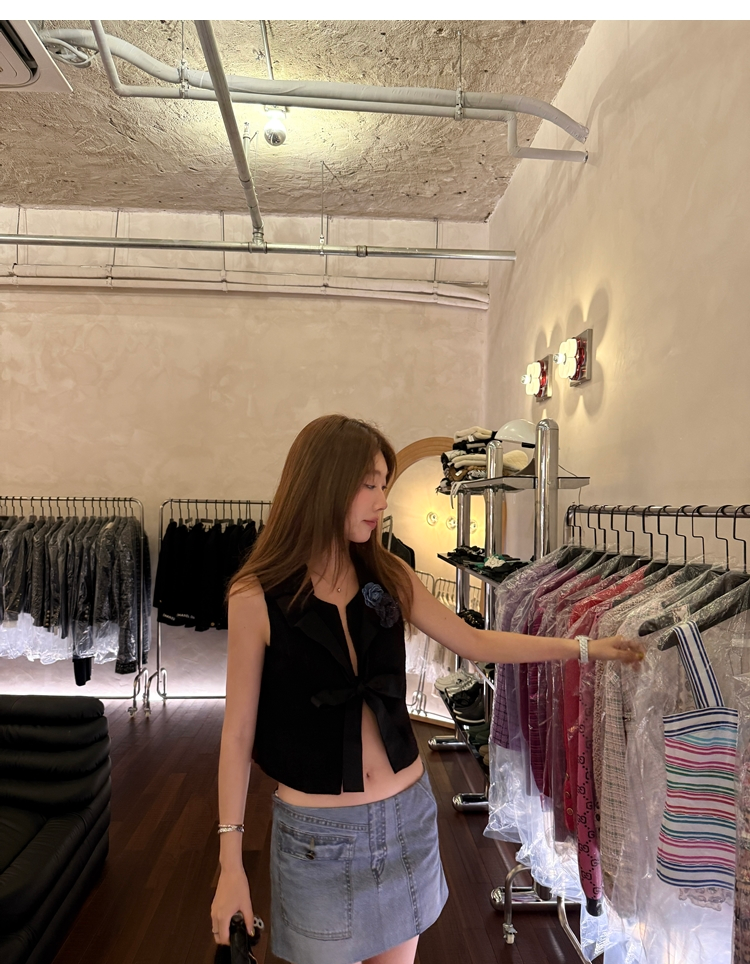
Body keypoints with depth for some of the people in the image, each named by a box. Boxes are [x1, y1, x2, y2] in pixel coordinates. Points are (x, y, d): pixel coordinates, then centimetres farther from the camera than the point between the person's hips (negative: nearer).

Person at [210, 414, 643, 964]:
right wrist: (231, 864, -6)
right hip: (317, 833, -3)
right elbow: (238, 734, -9)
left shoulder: (389, 577, -3)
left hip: (407, 814, 4)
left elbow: (476, 643, 6)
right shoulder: (258, 597, -14)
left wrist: (587, 647, 6)